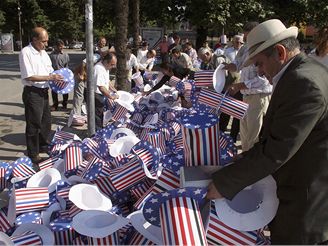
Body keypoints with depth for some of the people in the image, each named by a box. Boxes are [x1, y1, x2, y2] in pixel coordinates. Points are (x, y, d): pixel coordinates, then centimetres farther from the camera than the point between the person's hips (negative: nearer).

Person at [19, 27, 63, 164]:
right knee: (34, 125, 1)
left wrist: (58, 78, -4)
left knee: (46, 121, 20)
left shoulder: (43, 53, 10)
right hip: (32, 92, -8)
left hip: (44, 92, 8)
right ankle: (33, 155, 14)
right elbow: (29, 77, -20)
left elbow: (50, 71, 17)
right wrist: (51, 78, -20)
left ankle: (43, 146, 40)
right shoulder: (26, 53, -15)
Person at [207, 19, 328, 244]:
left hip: (306, 199, -9)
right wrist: (248, 157, 8)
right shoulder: (308, 71, 6)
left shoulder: (303, 83, -26)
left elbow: (275, 150, -27)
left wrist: (224, 183, -21)